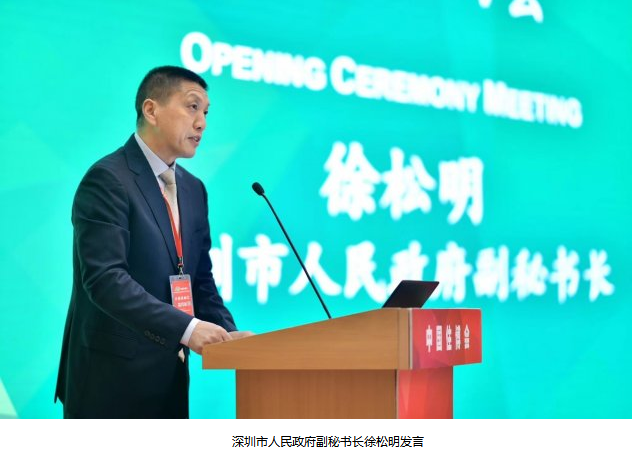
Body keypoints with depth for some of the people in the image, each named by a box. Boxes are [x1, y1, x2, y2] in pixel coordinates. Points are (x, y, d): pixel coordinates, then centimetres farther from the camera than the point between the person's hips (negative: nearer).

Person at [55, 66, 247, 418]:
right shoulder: (108, 180, -11)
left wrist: (226, 333, -1)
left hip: (168, 377, 8)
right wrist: (185, 328, -27)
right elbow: (105, 279, -21)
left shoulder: (193, 189, 15)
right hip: (113, 378, -8)